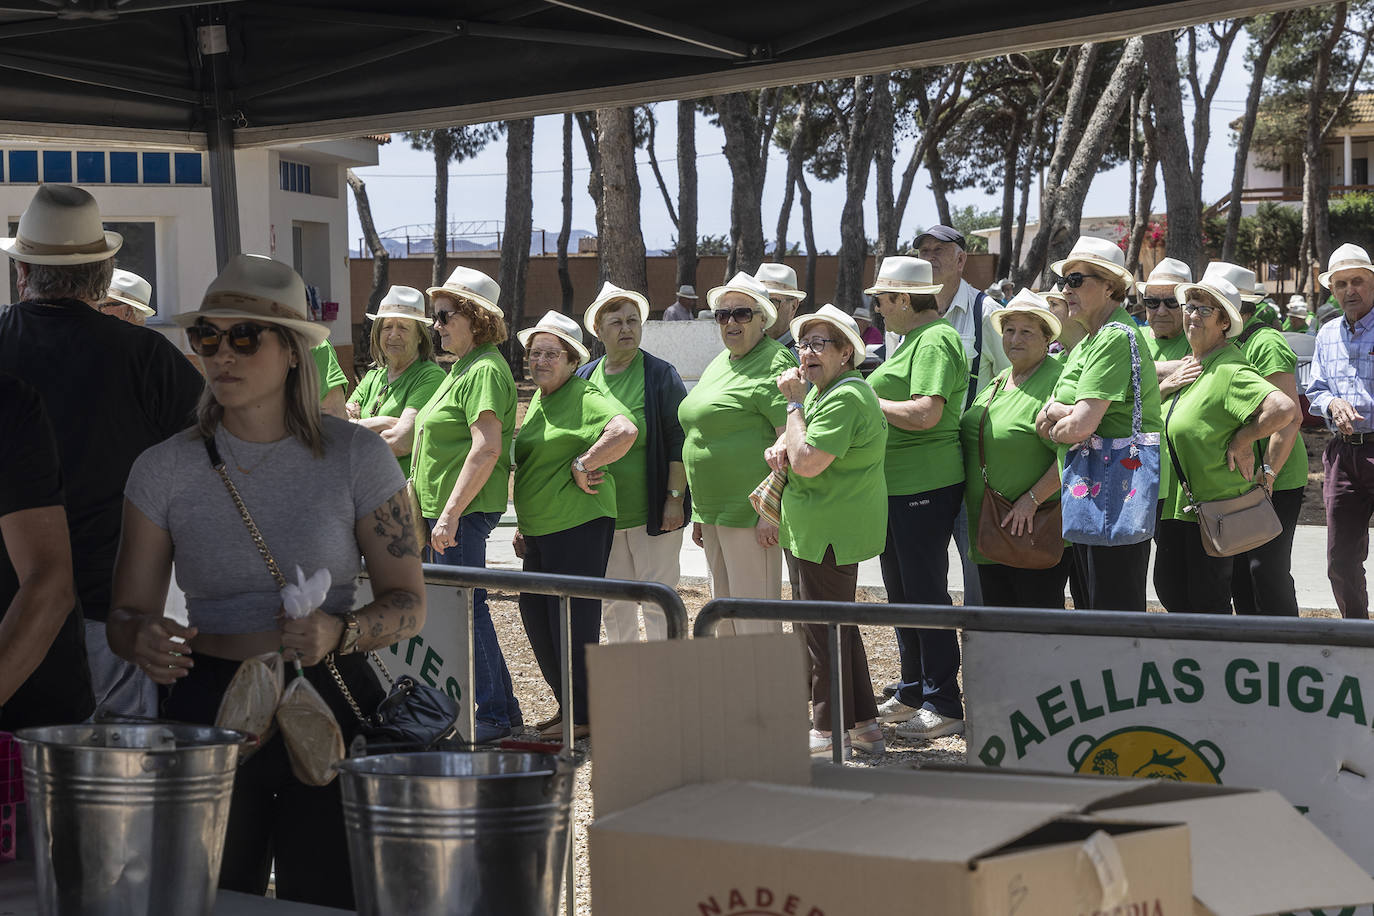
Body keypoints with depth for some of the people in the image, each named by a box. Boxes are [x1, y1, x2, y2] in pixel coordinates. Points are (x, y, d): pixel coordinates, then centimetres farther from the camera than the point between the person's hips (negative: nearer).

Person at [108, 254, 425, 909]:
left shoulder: (356, 456, -1)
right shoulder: (164, 469, 2)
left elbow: (408, 603, 2)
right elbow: (127, 614, 5)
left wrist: (342, 632, -19)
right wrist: (144, 640, -18)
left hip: (331, 704, -1)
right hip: (206, 706, 1)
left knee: (330, 905, 3)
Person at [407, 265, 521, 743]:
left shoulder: (485, 369, -13)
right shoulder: (462, 368, 18)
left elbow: (486, 449, -22)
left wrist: (451, 513, -24)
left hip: (464, 508, -10)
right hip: (444, 508, 10)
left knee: (465, 607, -6)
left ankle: (492, 715, 1)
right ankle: (503, 706, 21)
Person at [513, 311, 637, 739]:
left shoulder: (584, 397, -11)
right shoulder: (537, 401, 18)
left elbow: (626, 431, -29)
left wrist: (582, 466, -21)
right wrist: (524, 525, 24)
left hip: (578, 525, -10)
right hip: (541, 528, 10)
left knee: (572, 617, -5)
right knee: (534, 612, 12)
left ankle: (583, 717, 5)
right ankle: (568, 707, 23)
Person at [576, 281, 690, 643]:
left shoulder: (661, 375, -4)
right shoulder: (584, 378, 9)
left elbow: (679, 440, -8)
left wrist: (675, 498, -13)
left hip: (653, 513, -5)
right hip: (601, 514, 5)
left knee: (657, 600, -2)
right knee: (613, 605, 11)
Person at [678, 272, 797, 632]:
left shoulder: (774, 365, -11)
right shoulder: (720, 364, 18)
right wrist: (700, 513, 22)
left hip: (750, 512, -9)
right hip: (714, 510, 9)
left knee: (754, 615, -6)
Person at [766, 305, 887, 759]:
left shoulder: (845, 397, -19)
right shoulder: (823, 390, 14)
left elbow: (805, 464, -25)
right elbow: (799, 436, 26)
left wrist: (794, 402, -16)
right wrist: (781, 445, 2)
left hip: (831, 530, -11)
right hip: (829, 529, 11)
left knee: (823, 627, -2)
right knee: (839, 625, 16)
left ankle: (829, 729, 7)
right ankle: (864, 724, 22)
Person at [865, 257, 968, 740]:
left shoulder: (935, 340, -15)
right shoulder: (914, 338, 18)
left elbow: (925, 414, -25)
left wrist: (869, 402, -14)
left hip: (924, 487, -11)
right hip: (897, 487, 11)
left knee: (926, 594, -6)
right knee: (901, 592, 17)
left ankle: (944, 705, 0)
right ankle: (911, 692, 27)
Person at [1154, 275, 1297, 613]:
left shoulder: (1229, 371, -19)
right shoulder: (1192, 364, 10)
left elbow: (1285, 408, -32)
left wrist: (1242, 441, -21)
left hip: (1214, 506, -9)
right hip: (1178, 503, 9)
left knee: (1207, 600, -1)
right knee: (1169, 589, 13)